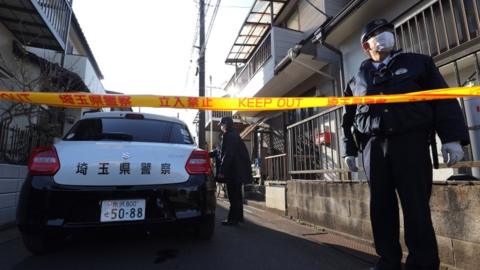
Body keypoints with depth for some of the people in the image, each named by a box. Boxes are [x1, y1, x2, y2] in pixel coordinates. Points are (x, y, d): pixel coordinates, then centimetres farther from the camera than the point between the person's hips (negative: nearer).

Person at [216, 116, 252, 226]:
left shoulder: (228, 136, -14)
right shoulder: (235, 135, 17)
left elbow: (227, 155, -20)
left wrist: (222, 171, -19)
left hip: (234, 170, -10)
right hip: (238, 169, 10)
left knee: (233, 195, -4)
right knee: (237, 194, 16)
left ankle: (233, 218, 2)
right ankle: (238, 216, 25)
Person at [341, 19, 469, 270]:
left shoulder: (418, 62, 15)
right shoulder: (357, 80, 18)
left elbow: (444, 101, 8)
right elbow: (348, 119, 17)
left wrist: (452, 137, -3)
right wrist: (349, 151, 11)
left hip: (410, 141, -1)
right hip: (373, 146, 2)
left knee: (416, 204, -4)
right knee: (381, 205, 3)